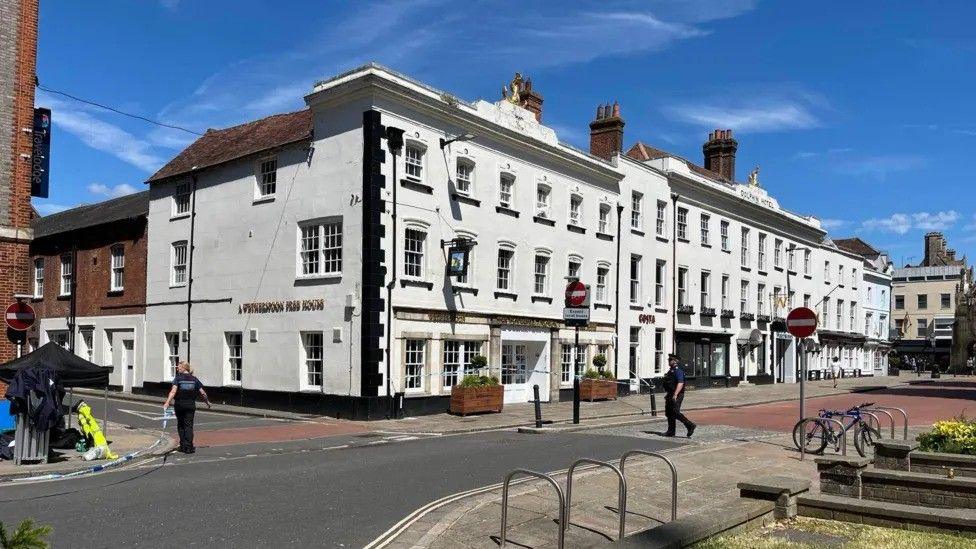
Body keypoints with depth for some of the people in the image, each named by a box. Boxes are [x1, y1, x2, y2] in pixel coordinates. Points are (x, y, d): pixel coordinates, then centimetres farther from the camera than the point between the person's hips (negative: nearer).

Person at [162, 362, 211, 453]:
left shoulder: (178, 378, -5)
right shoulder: (194, 379, 2)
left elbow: (173, 391, -19)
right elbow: (202, 393, 2)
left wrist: (167, 403, -27)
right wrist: (207, 402, 17)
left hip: (179, 405, -1)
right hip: (190, 405, 1)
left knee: (180, 425, 15)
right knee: (189, 426, 4)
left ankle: (183, 446, 16)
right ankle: (188, 447, -5)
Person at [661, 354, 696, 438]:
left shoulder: (678, 370, -15)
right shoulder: (671, 370, 18)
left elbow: (680, 383, -24)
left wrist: (675, 395, -28)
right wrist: (667, 394, 24)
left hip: (676, 395, -10)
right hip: (670, 395, 10)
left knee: (675, 413, -14)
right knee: (669, 413, 10)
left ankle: (690, 425, -7)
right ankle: (671, 432, 14)